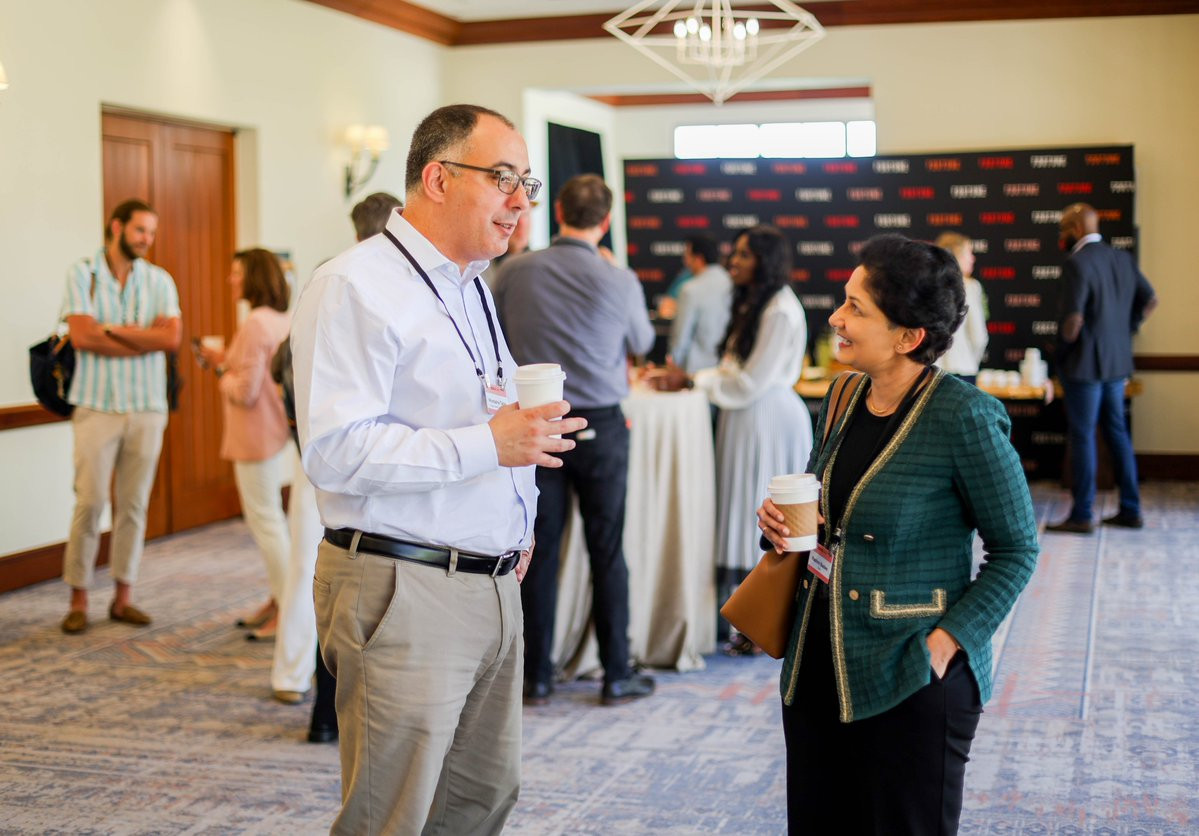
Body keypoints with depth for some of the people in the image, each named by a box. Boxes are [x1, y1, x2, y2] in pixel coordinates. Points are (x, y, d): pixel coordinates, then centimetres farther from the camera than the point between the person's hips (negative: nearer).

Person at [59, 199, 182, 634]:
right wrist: (145, 337, -7)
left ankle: (123, 596, 15)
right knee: (89, 502, -3)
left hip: (147, 407, 3)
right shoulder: (82, 274, 0)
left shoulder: (159, 280, 7)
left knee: (134, 504, 6)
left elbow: (172, 338, -7)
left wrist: (113, 329, -11)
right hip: (97, 406, -3)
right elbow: (81, 336, -13)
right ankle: (78, 599, 6)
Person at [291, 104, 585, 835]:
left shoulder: (470, 287, 18)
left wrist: (517, 523, 15)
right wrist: (486, 444, -24)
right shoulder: (355, 288, -13)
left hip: (492, 584, 9)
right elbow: (335, 450, -23)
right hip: (404, 593, -9)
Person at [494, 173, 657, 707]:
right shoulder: (620, 282, -9)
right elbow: (642, 343, 10)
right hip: (600, 425, -1)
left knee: (540, 551, 7)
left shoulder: (517, 272, -5)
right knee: (607, 551, 7)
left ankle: (536, 677, 13)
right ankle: (617, 676, 14)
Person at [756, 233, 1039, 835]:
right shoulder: (843, 399, 4)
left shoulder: (963, 416, -16)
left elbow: (1016, 549, -9)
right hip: (817, 668, 7)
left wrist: (946, 643, -18)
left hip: (911, 681, -7)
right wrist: (782, 523, -3)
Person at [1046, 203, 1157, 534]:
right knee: (1117, 432, 15)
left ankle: (1081, 516, 4)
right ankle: (1130, 510, 19)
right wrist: (1125, 330, 14)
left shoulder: (1076, 263, -18)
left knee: (1082, 436, -1)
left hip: (1084, 364, -8)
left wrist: (1063, 349, -6)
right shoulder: (1123, 259, 7)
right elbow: (1149, 300, 14)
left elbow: (1073, 319, -24)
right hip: (1117, 361, 8)